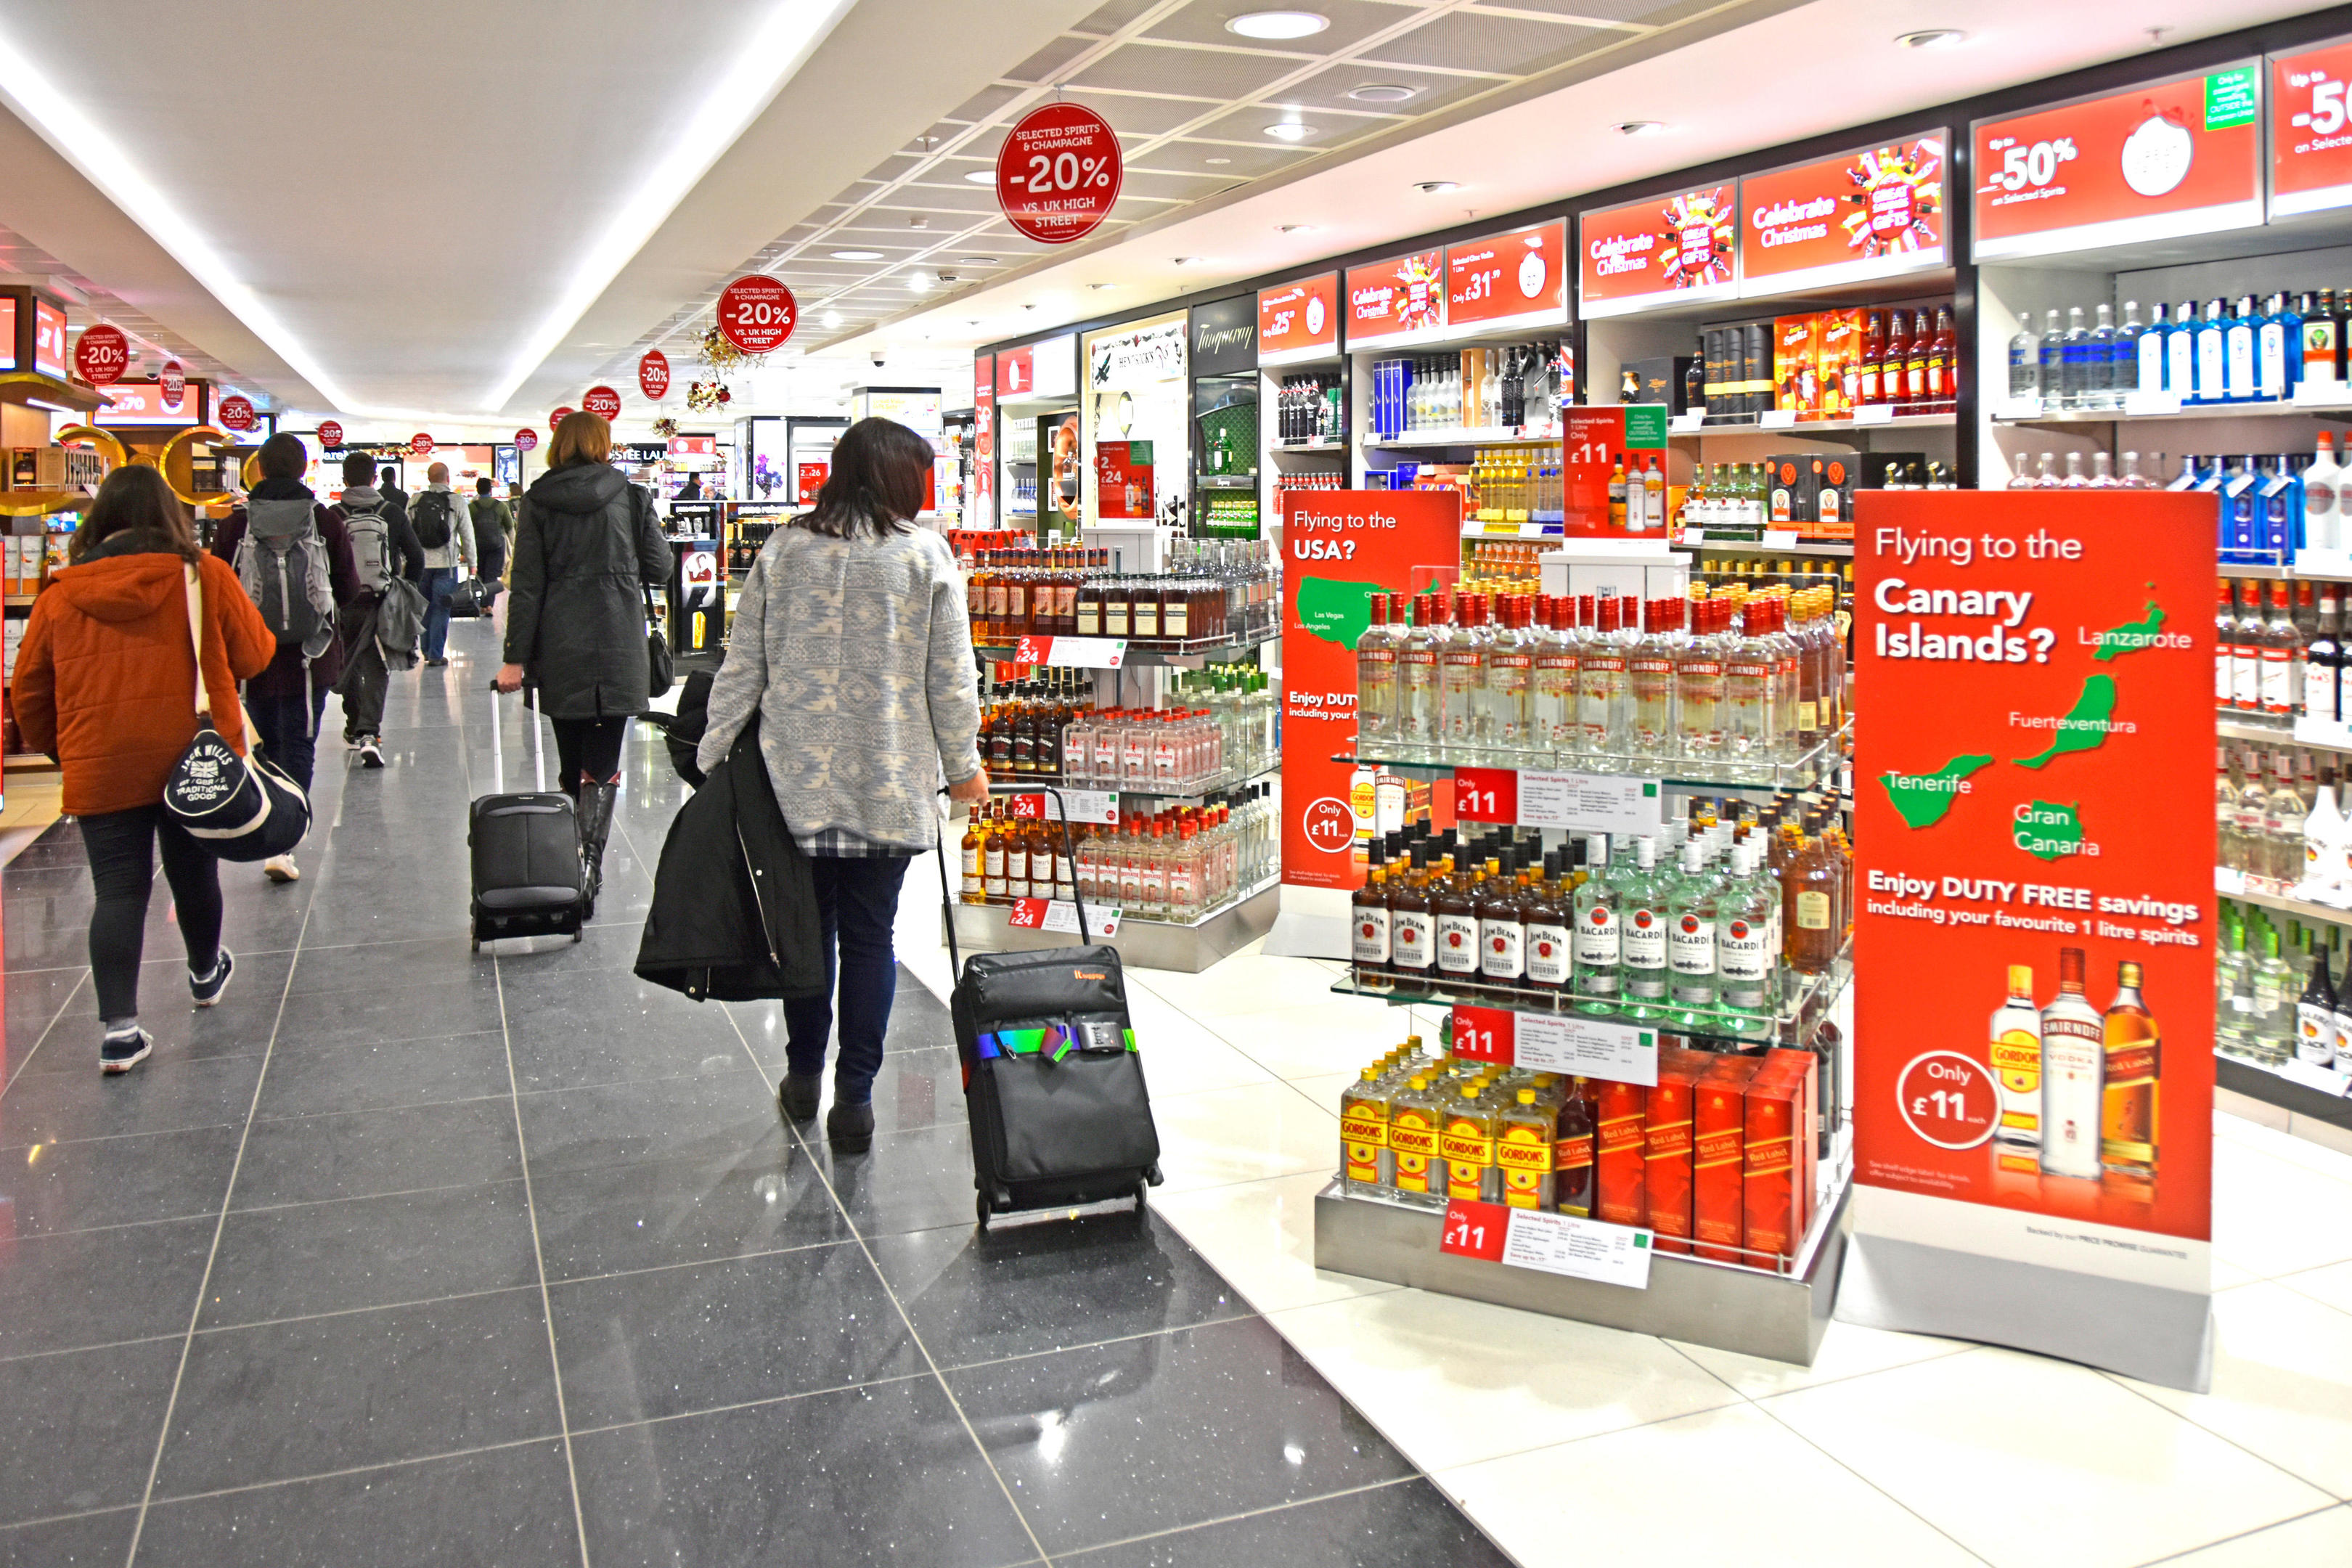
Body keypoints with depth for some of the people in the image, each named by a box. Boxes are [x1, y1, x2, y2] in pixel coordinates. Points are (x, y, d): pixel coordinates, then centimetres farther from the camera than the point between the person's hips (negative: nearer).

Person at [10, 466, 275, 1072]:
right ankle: (206, 974, 40)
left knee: (118, 891, 3)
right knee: (193, 873, 17)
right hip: (196, 760, 0)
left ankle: (118, 1027, -5)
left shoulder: (60, 595, 2)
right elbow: (255, 655, 2)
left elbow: (30, 691, 9)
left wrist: (60, 750, 24)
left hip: (100, 770, 0)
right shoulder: (206, 577, -5)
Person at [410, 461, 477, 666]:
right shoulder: (457, 502, -5)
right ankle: (436, 655, 1)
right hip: (446, 564, -3)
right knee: (441, 610, 1)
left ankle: (427, 650, 23)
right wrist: (471, 563, 7)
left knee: (425, 608, 17)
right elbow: (468, 536, -2)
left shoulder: (415, 501, 2)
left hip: (420, 563, 3)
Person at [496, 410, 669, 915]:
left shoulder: (538, 502, 2)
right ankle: (589, 864, -20)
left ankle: (575, 864, 18)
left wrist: (516, 658, 0)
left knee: (572, 765, 13)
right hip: (618, 650, -1)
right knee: (602, 767, -3)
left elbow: (527, 585, -2)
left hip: (561, 652, 1)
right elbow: (660, 569, 5)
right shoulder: (631, 497, 1)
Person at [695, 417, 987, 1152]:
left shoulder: (783, 549, 2)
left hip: (797, 779, 2)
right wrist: (963, 763, 10)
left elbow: (742, 667, 3)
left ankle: (803, 1076, 30)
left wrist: (712, 756, 10)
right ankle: (854, 1099, 12)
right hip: (891, 784, -2)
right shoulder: (926, 554, -4)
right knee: (869, 936, 6)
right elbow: (950, 676, -2)